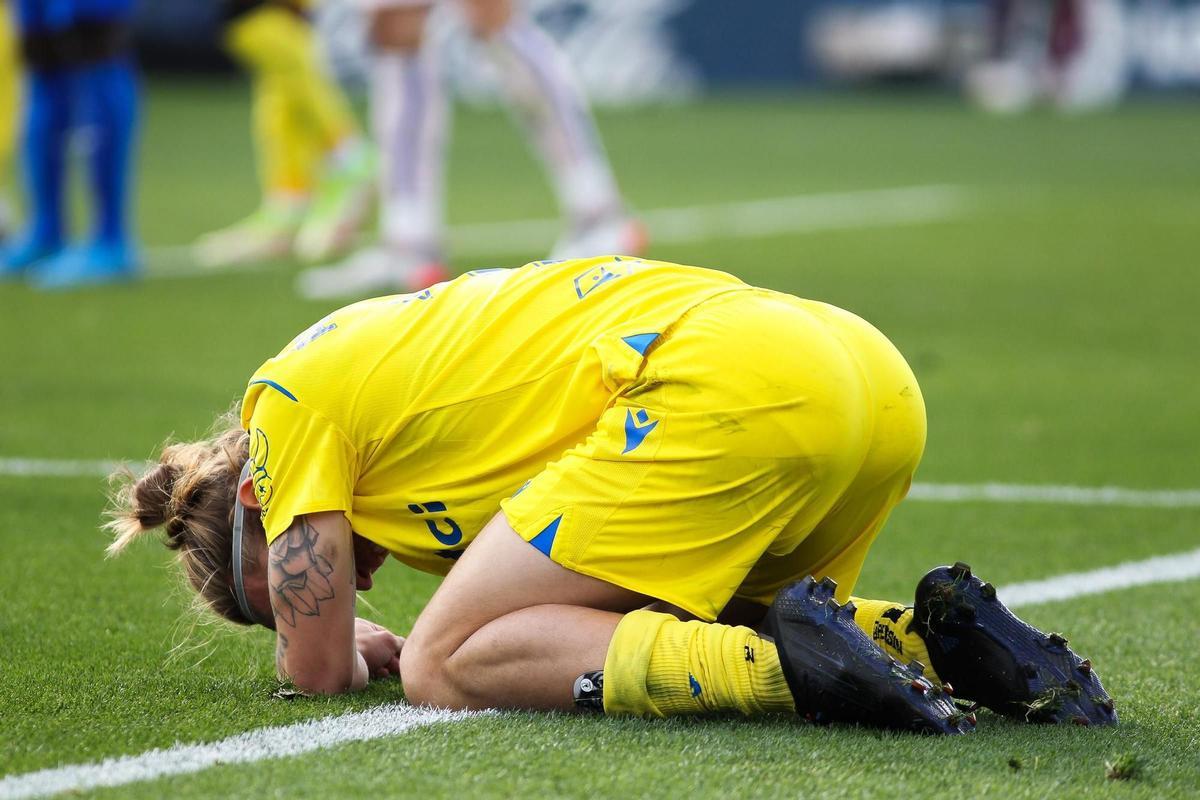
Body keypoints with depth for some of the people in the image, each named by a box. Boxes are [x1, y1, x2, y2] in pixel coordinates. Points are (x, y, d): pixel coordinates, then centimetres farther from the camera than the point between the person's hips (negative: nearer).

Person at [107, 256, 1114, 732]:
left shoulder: (291, 396, 12)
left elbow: (317, 665, 13)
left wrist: (365, 649, 33)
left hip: (731, 385, -9)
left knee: (447, 663, -3)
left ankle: (787, 663, -19)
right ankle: (929, 637, 6)